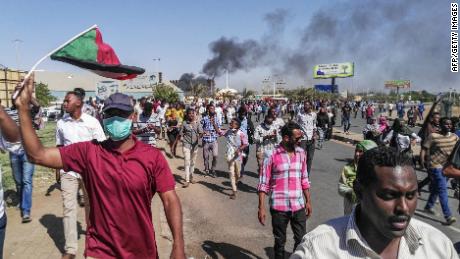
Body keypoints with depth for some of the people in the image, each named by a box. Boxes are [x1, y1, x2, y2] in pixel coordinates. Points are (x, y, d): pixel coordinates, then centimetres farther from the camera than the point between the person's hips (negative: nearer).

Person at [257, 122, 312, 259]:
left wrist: (308, 201, 12)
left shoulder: (301, 153, 3)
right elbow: (263, 184, -9)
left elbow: (304, 179, 12)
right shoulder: (271, 155, -11)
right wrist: (261, 207, -12)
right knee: (280, 242, 13)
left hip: (298, 206, 4)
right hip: (279, 206, -3)